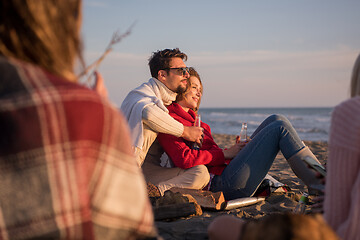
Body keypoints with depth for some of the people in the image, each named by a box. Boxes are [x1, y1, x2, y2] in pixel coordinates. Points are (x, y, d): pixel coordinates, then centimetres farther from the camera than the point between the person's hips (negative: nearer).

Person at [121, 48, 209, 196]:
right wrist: (184, 131, -19)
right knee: (147, 123, -28)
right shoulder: (142, 93, -1)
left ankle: (155, 191, -38)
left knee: (201, 173, -16)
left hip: (151, 172, 6)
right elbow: (148, 112, -30)